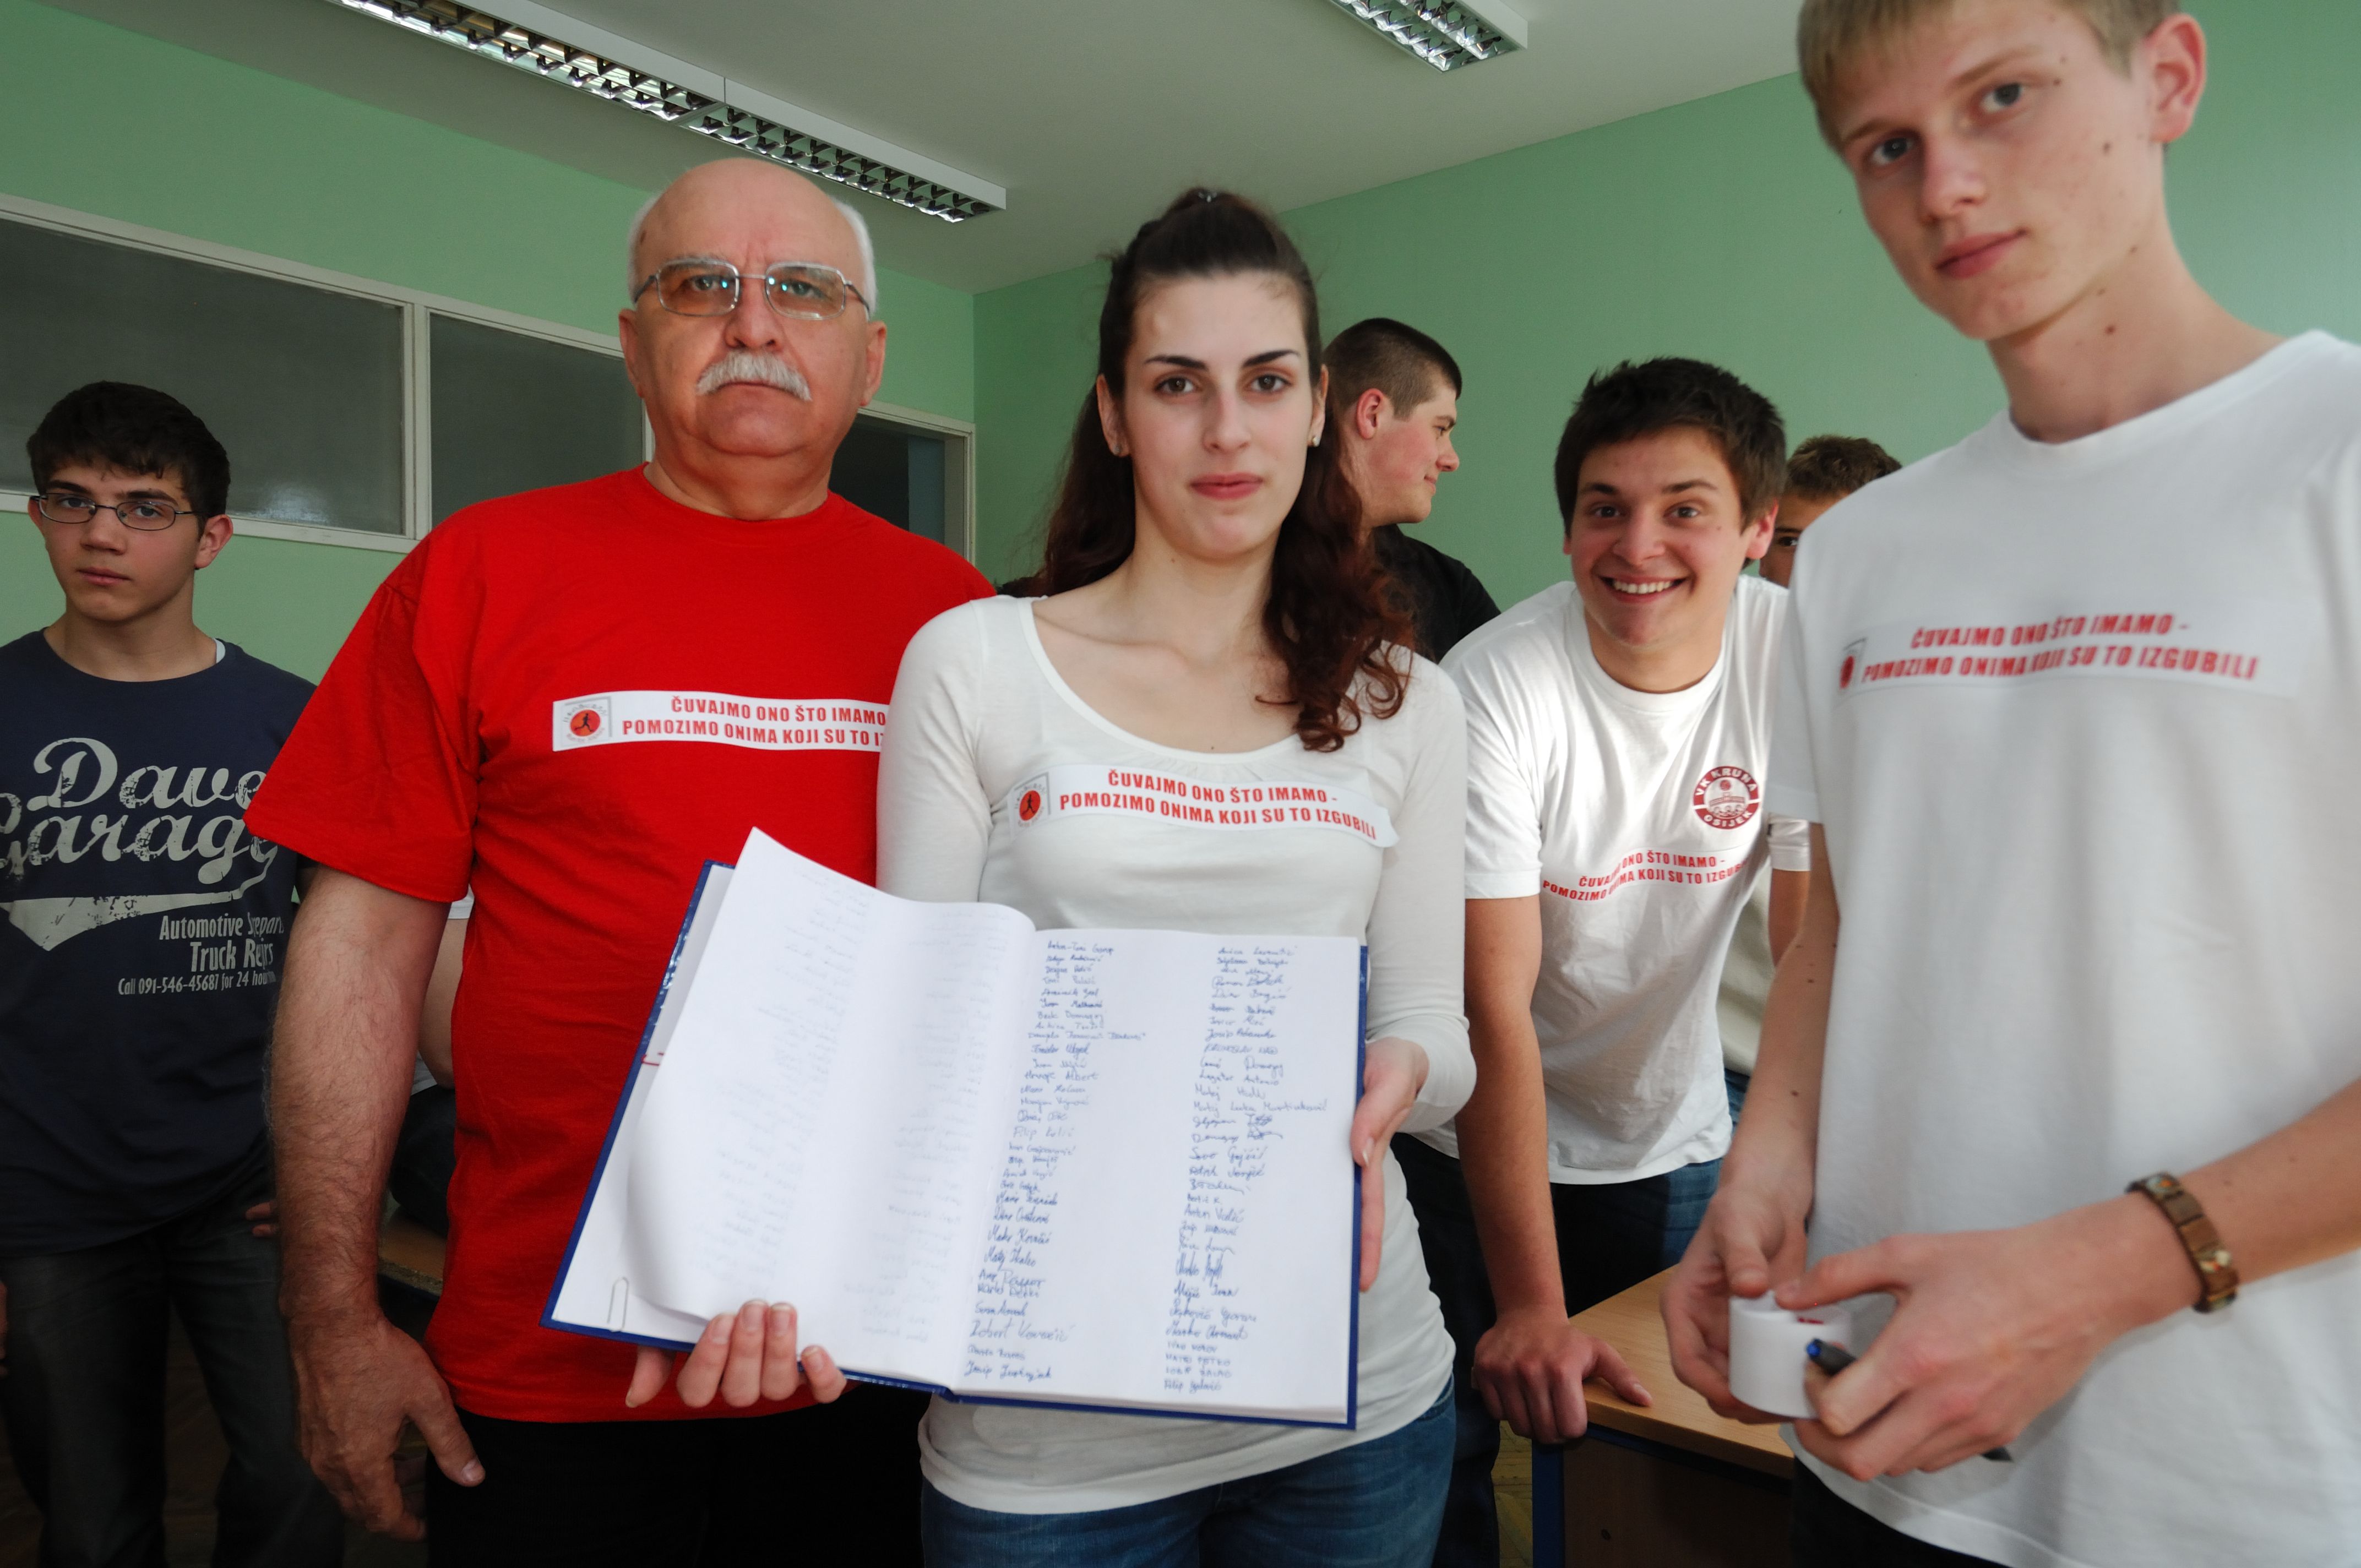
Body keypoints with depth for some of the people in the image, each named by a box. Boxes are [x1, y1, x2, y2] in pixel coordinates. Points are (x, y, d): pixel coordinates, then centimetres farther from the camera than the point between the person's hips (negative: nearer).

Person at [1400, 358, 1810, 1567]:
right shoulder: (1495, 687, -24)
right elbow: (1495, 1003, -25)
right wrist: (1529, 1306, -26)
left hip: (1676, 1144, 3)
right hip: (1479, 1146, -2)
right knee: (1442, 1468, 7)